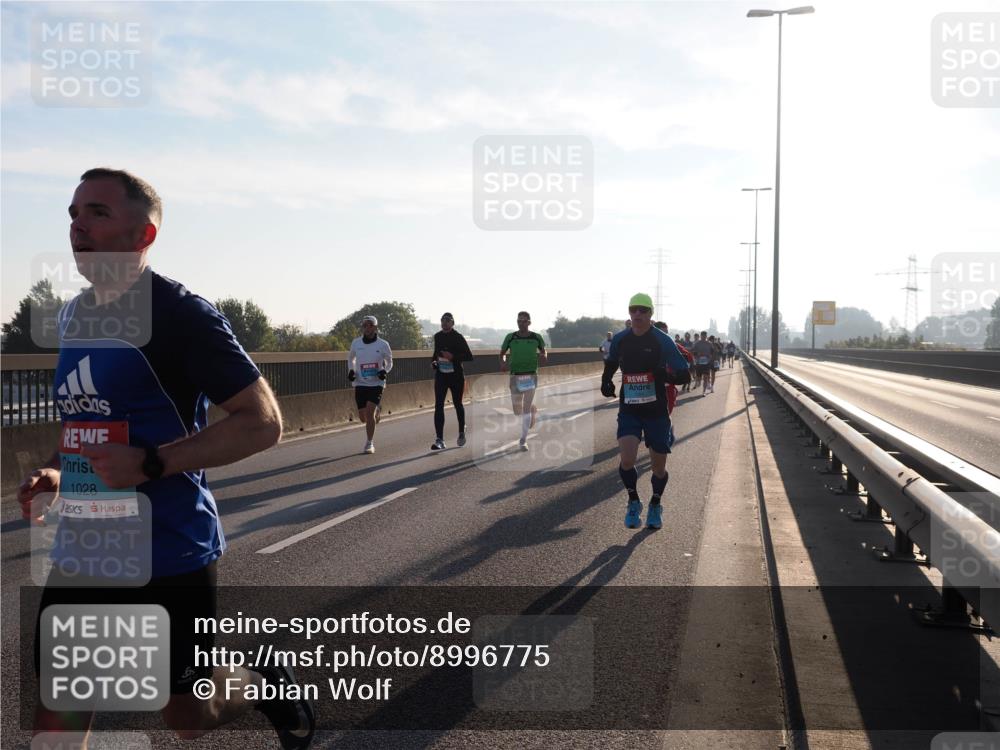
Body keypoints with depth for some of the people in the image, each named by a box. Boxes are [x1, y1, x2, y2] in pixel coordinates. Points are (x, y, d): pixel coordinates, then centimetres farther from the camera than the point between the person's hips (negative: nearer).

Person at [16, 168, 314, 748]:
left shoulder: (178, 314, -14)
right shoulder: (74, 315, 10)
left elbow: (263, 422, -17)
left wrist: (150, 464, -24)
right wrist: (57, 473, 7)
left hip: (168, 556, -7)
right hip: (81, 553, 7)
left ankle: (268, 682, 40)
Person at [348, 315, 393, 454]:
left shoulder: (383, 345, -5)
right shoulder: (356, 343, 1)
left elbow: (389, 361, 10)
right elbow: (351, 358, 20)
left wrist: (385, 371, -10)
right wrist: (351, 371, 2)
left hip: (376, 384, -3)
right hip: (360, 384, 3)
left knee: (369, 412, -17)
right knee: (363, 417, 4)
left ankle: (369, 443, -3)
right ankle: (377, 411, 41)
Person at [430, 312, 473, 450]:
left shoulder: (458, 337, -8)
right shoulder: (437, 336, 7)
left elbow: (469, 357, -10)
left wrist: (453, 357, -22)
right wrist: (433, 361, 4)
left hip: (456, 375, -3)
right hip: (440, 375, 3)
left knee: (457, 404, 13)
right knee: (438, 405, -10)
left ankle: (462, 432, 38)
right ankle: (439, 440, -13)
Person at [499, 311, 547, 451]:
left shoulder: (537, 337, -3)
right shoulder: (510, 338, -3)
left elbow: (543, 351, 15)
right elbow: (502, 353, 9)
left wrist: (543, 357, -8)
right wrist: (503, 363, -12)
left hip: (531, 376, -1)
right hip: (515, 376, 1)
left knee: (526, 409, -9)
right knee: (517, 411, 8)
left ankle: (523, 440, 1)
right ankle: (533, 409, 44)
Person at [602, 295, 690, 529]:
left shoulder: (662, 341, -9)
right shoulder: (620, 340, 2)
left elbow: (685, 375, -11)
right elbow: (611, 363, 23)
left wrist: (667, 376, -31)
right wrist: (605, 382, 5)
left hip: (656, 412, -2)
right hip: (629, 411, 2)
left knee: (658, 466, 6)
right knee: (627, 459, -17)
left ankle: (655, 506, 34)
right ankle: (634, 503, 9)